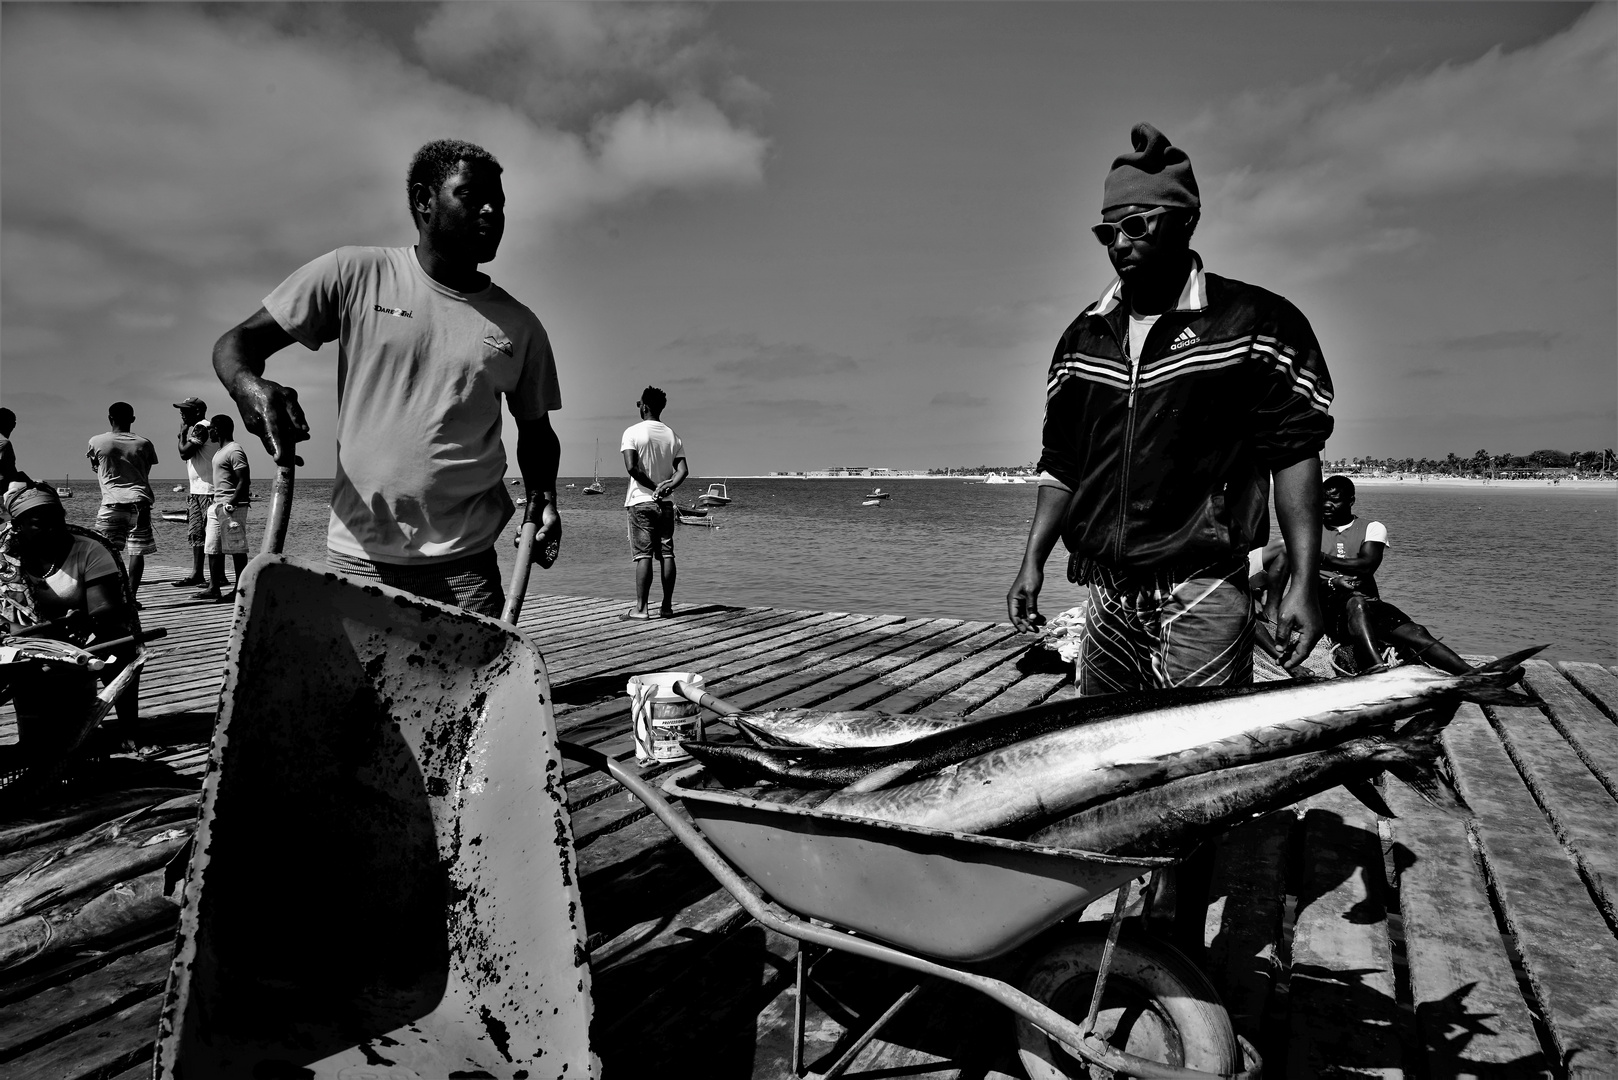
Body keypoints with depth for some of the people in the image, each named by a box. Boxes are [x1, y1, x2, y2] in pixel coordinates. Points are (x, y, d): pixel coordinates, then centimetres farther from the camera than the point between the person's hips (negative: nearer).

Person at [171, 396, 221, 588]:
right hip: (196, 489, 11)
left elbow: (185, 453, -17)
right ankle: (197, 574, 16)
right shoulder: (199, 428, 20)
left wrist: (182, 432, -5)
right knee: (195, 534, 11)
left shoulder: (201, 427, -11)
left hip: (207, 490, -11)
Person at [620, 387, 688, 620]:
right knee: (666, 553, 6)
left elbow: (631, 467, -18)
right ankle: (667, 606, 10)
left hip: (641, 501, -4)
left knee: (643, 555, -6)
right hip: (665, 503, 4)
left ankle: (641, 608, -7)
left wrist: (654, 486, -10)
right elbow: (682, 471, -3)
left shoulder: (633, 432, -6)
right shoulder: (672, 435, 9)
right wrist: (667, 487, -15)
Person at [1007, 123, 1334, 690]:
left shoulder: (1257, 322, -3)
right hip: (1105, 594, 5)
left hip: (1201, 597, -4)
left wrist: (1303, 584, -11)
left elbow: (1294, 451, -5)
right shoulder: (1084, 336, 10)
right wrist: (1032, 564, 6)